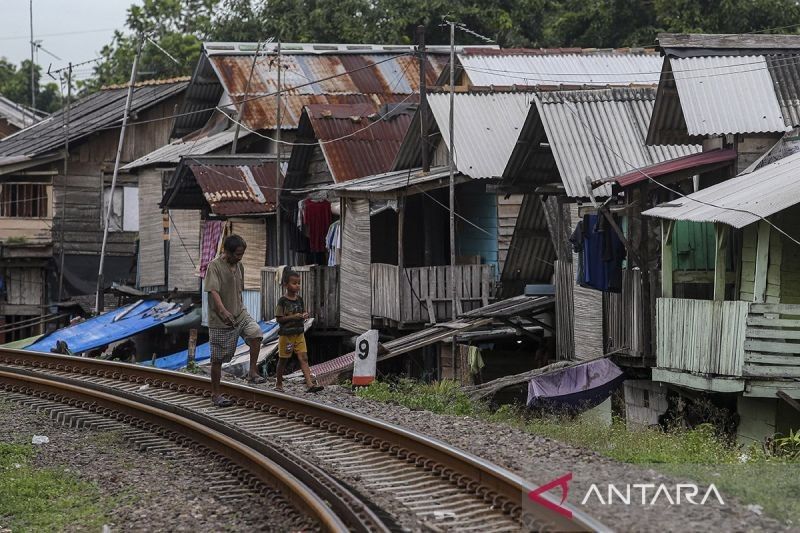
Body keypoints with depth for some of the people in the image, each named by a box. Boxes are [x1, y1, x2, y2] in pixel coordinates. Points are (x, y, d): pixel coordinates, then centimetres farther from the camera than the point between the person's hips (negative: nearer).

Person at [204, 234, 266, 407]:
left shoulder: (239, 266, 7)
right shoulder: (215, 266, -15)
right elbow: (213, 291, -28)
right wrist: (223, 311, -42)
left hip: (240, 314, 6)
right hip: (220, 321, -6)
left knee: (255, 334, -21)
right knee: (218, 358, 1)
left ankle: (253, 373, -12)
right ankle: (215, 394, 12)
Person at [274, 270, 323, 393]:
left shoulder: (299, 299, 6)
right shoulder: (283, 301, -12)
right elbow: (279, 318, -15)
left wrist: (304, 316, -6)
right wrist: (293, 317, -23)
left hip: (299, 333, 5)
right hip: (286, 334, -5)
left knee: (304, 358, -5)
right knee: (283, 359, 8)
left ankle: (310, 384, -13)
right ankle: (279, 384, 23)